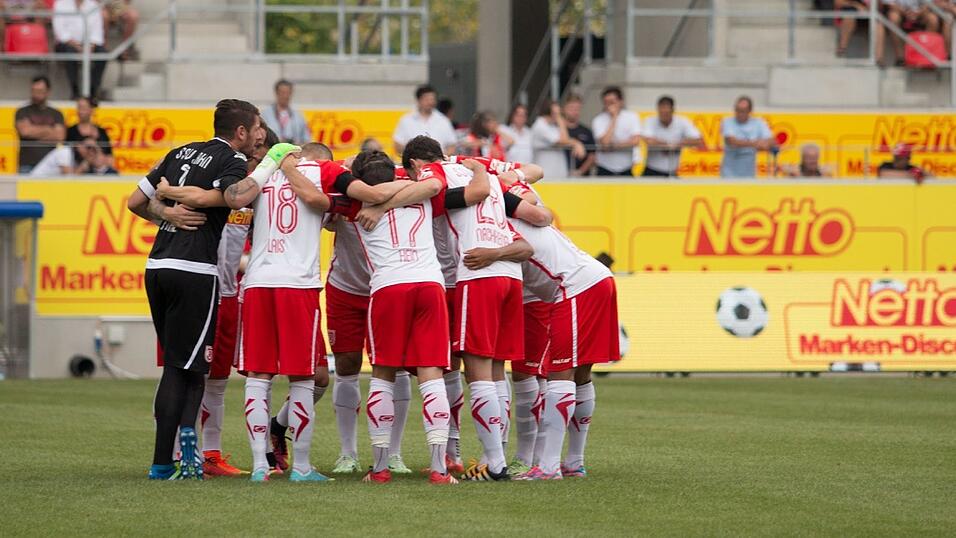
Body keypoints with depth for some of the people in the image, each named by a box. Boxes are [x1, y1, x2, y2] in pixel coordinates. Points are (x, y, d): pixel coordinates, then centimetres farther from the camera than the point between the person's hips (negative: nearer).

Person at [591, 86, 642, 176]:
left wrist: (614, 146, -17)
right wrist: (614, 119, -15)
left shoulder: (631, 117, -3)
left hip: (626, 170, 1)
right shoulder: (598, 121, -6)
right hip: (605, 170, -1)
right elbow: (605, 142, -20)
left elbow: (635, 141, -14)